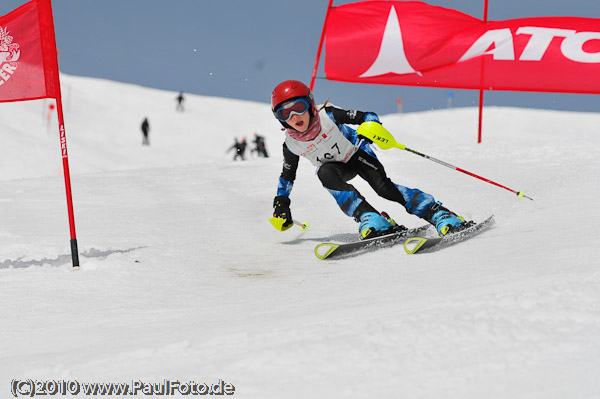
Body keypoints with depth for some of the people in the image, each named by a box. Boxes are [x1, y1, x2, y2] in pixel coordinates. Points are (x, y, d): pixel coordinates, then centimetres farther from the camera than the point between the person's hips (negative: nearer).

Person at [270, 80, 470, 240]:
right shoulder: (291, 144, -18)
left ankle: (438, 213, -26)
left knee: (383, 187, -26)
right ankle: (369, 218, -38)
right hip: (336, 167, 2)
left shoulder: (328, 116, -26)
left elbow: (367, 116, -21)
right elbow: (287, 175, 1)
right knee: (325, 172, -34)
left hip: (356, 153, -2)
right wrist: (281, 203, -3)